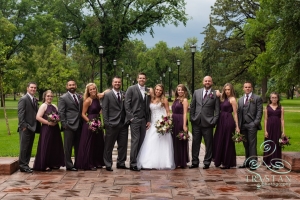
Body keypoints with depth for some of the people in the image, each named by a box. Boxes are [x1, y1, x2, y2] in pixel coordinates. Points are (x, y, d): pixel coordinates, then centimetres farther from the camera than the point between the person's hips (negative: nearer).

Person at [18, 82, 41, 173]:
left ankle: (26, 165, 17)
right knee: (24, 147, -2)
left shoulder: (35, 100, 16)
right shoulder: (23, 99, -7)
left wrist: (38, 126, 7)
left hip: (33, 127, 7)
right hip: (25, 128, -7)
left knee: (29, 148, 10)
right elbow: (20, 114, -13)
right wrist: (23, 126, -18)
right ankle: (22, 166, 4)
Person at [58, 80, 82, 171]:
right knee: (68, 146, 0)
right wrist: (64, 124, -11)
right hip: (69, 126, -5)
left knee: (78, 146, 11)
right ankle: (69, 165, 5)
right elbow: (61, 112, -5)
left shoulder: (80, 97, 14)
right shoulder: (63, 98, -2)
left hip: (79, 125, 5)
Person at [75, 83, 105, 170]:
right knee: (89, 144, 1)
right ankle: (89, 164, 9)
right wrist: (90, 122, -19)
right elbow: (83, 114, -10)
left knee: (98, 143, 12)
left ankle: (97, 163, 23)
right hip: (89, 124, -7)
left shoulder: (98, 97, 5)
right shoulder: (88, 101, -11)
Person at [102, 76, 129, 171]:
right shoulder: (107, 95, 0)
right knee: (109, 146, 3)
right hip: (112, 124, -4)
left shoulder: (124, 95, 10)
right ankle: (108, 164, 12)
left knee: (123, 145, 9)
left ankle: (121, 163, 21)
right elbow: (104, 110, -3)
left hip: (123, 124, 4)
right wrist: (106, 123, -10)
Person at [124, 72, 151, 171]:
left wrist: (149, 120, 10)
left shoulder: (148, 91, 13)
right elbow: (127, 104, -4)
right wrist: (130, 117, -10)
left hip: (144, 120, 5)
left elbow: (148, 106, 15)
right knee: (135, 140, -7)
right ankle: (133, 164, -3)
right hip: (135, 119, -5)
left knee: (141, 141, 5)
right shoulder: (131, 89, 0)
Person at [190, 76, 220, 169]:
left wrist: (214, 121, -7)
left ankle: (207, 162, 14)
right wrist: (191, 118, 4)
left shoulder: (215, 94, 0)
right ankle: (195, 162, 15)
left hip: (208, 123, -3)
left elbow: (217, 110, -1)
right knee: (195, 143, 7)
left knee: (208, 144, 4)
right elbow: (192, 106, 11)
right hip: (196, 122, 3)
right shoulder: (197, 92, 9)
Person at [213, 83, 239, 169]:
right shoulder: (223, 99, 15)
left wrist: (237, 126, -11)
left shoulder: (232, 99, -7)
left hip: (228, 121, -8)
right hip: (221, 121, 8)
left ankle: (227, 163, 10)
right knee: (219, 141, 12)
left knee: (227, 142, 0)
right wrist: (217, 95, -2)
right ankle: (220, 161, 24)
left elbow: (235, 114, -9)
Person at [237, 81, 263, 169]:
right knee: (246, 145, 11)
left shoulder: (257, 98, 3)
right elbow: (238, 112, 16)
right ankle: (247, 162, 19)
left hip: (252, 125, -5)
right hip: (243, 125, 5)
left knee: (252, 144, -6)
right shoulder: (240, 100, 18)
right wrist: (238, 125, 7)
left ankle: (253, 163, -4)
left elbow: (259, 111, -4)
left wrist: (256, 122, -14)